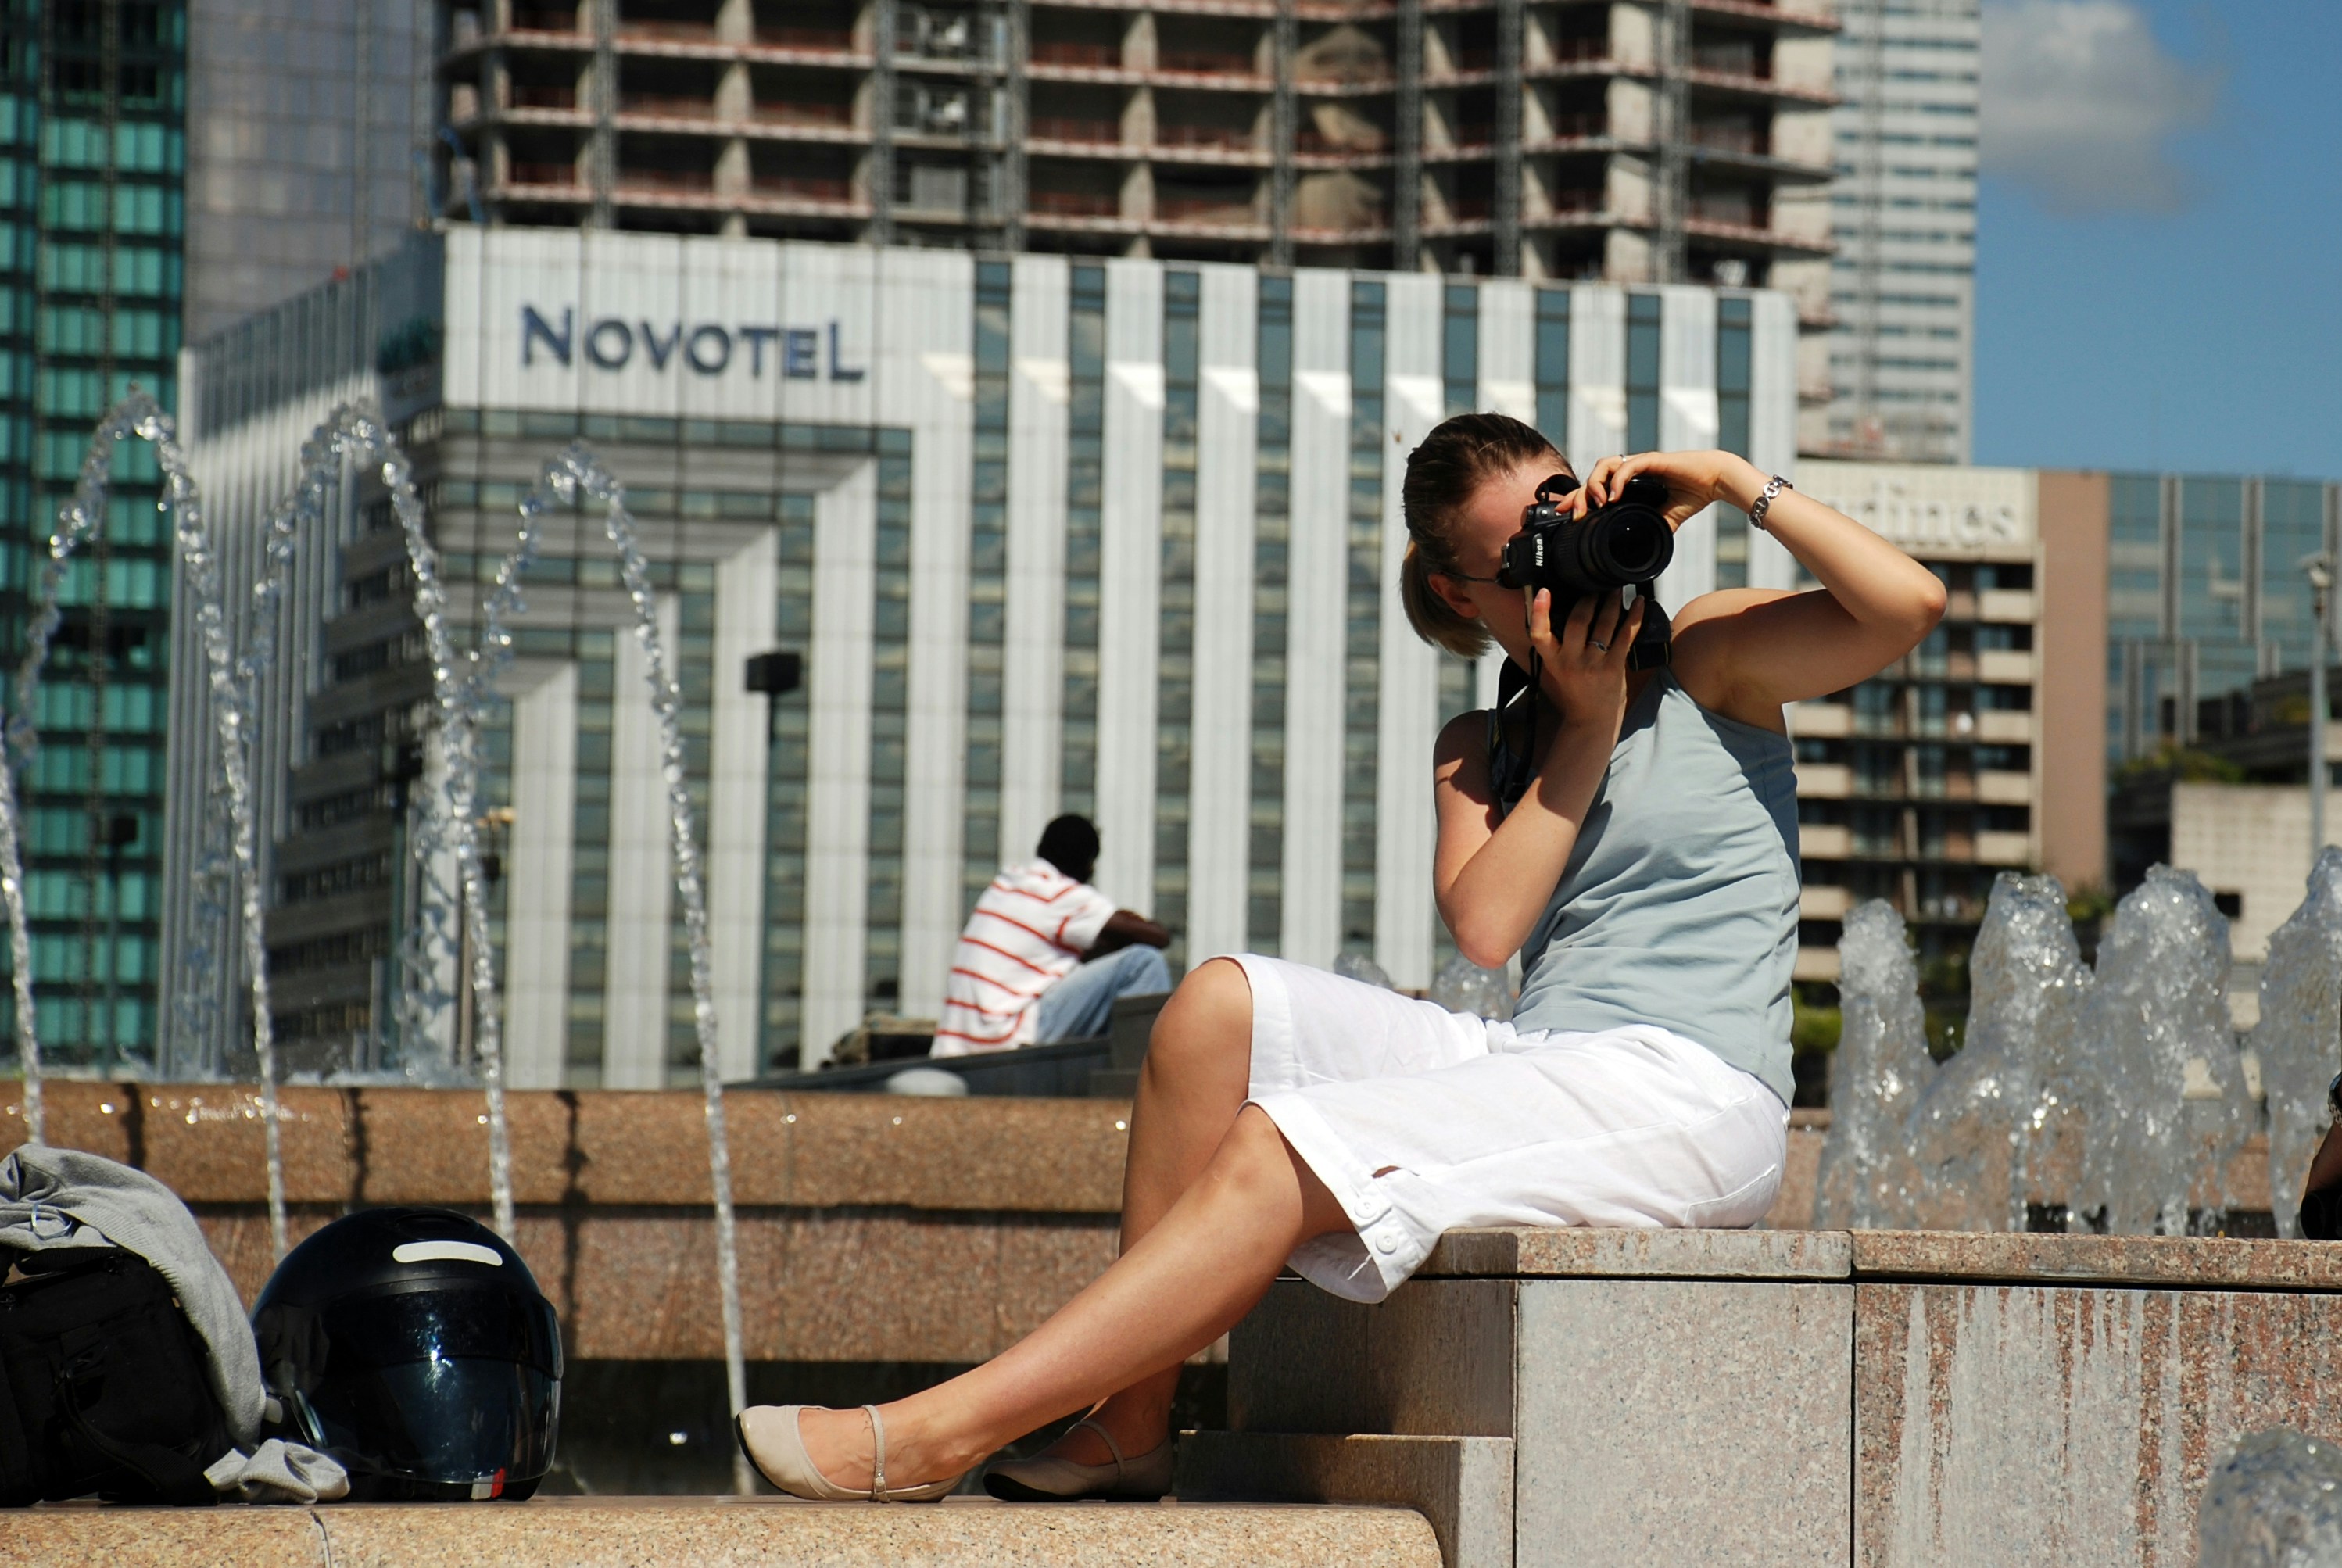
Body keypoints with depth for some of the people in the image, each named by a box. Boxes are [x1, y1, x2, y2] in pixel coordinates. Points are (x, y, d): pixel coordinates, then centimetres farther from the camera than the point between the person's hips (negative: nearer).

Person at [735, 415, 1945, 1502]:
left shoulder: (1707, 657, 6)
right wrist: (1584, 730, -3)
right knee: (1220, 1008, -14)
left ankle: (930, 1438, -29)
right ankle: (1128, 1423, -18)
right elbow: (1484, 927, -1)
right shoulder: (1480, 751, 19)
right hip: (1537, 1059, 7)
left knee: (1277, 1153, -23)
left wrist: (1734, 483, -10)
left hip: (1689, 1096, -7)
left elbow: (1909, 604, -12)